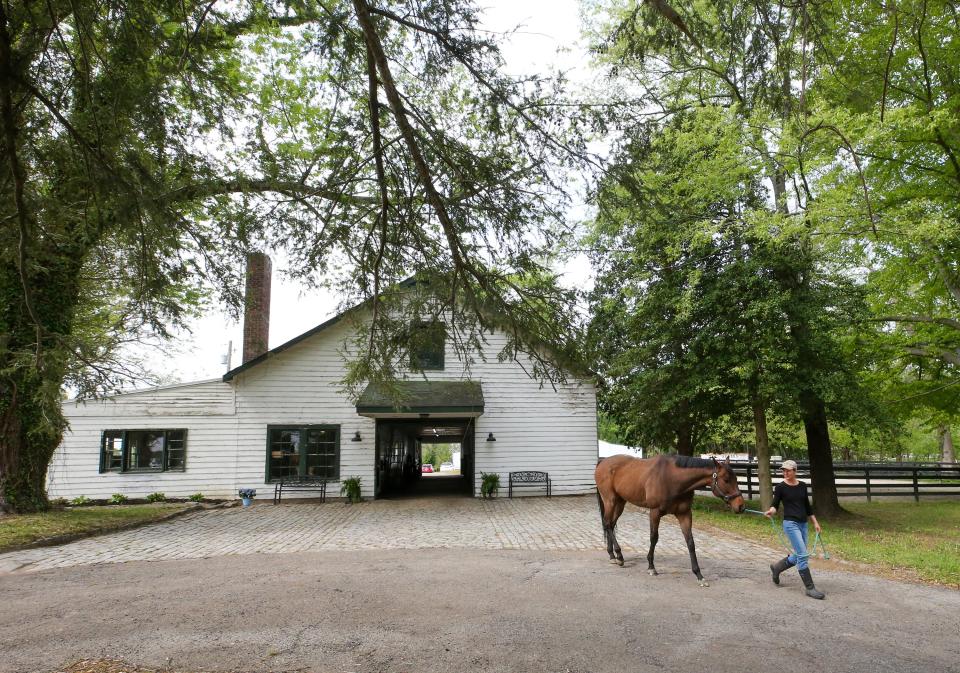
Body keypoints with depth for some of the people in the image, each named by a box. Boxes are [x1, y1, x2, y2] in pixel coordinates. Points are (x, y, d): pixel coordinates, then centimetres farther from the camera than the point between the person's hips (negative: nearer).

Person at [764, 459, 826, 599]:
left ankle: (777, 567, 34)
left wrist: (815, 522, 14)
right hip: (790, 523, -6)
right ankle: (810, 588, -3)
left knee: (799, 556, 12)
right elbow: (775, 504, -6)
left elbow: (807, 506, 16)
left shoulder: (802, 485, 8)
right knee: (803, 555, -11)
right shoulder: (780, 487, -6)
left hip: (803, 524, 6)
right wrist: (771, 511, -28)